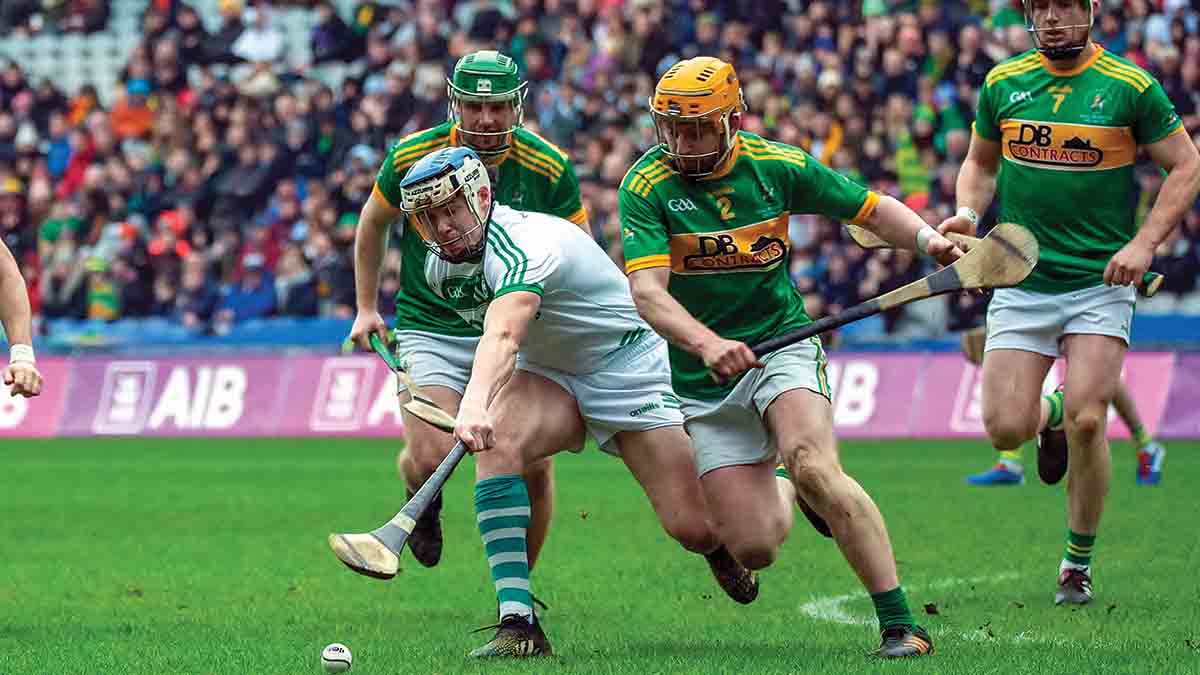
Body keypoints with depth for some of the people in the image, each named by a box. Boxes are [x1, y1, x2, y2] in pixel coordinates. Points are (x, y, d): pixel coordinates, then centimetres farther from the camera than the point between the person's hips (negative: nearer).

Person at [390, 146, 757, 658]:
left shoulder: (526, 244, -32)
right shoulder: (441, 269, -5)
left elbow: (502, 336, -51)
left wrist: (474, 406, -66)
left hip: (630, 372, -6)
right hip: (549, 377, 6)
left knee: (692, 529, -11)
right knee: (497, 441, -29)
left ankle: (720, 548, 32)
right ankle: (518, 625, -31)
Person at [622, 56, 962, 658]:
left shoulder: (777, 166, -4)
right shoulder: (648, 186, -12)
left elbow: (871, 209, 9)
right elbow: (647, 293, -24)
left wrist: (928, 239, -12)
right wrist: (707, 344, -42)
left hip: (782, 345, 0)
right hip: (700, 382, 0)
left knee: (814, 469, -30)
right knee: (754, 550, -7)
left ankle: (900, 625, -24)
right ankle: (779, 490, 32)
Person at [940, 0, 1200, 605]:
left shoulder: (1130, 88, -4)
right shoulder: (1003, 84, 5)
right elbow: (980, 164, 20)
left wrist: (1143, 243, -9)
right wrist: (967, 213, -1)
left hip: (1101, 282, -3)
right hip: (1021, 280, 3)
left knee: (1087, 423, -15)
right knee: (1005, 430, -8)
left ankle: (1079, 565, 4)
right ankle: (1049, 414, 31)